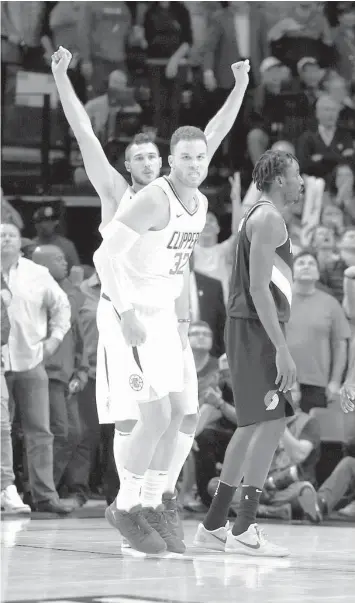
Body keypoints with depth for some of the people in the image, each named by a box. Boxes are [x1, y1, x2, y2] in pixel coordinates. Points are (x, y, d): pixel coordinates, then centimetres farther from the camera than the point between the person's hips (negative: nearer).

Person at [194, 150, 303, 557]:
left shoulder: (257, 217, 20)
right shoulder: (269, 219, -12)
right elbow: (259, 288, -20)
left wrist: (276, 345, 22)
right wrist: (281, 349, -23)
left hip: (251, 331, 10)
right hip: (257, 330, -10)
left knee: (254, 425, 14)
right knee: (271, 422, -12)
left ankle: (214, 525, 17)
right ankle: (244, 531, -15)